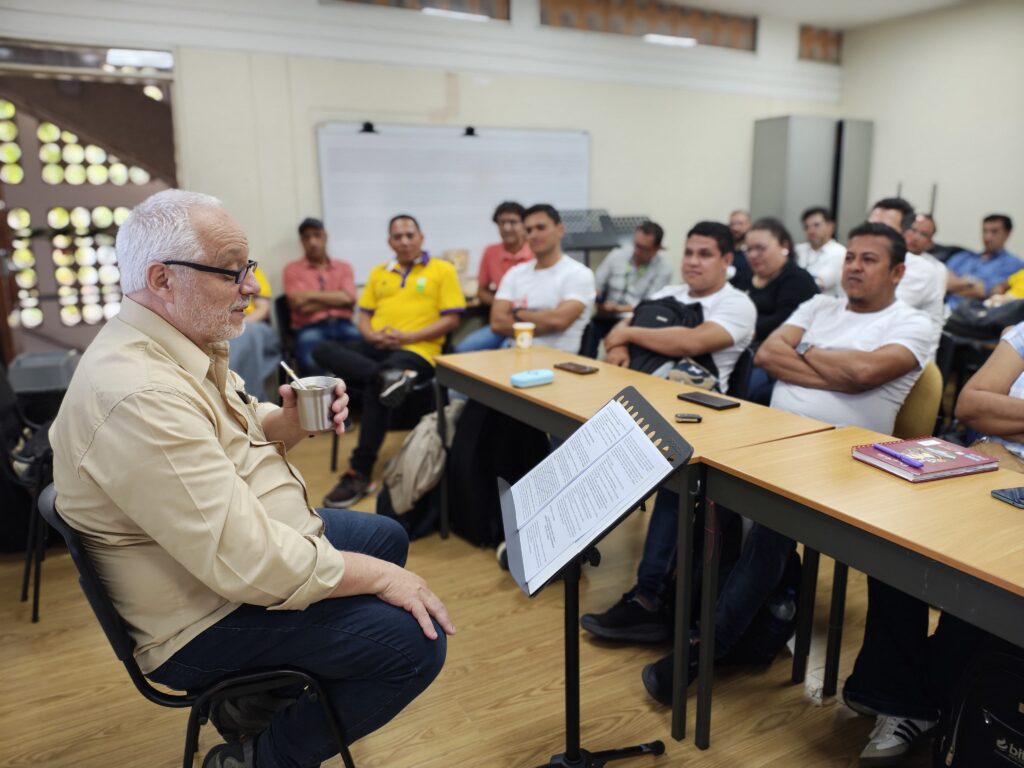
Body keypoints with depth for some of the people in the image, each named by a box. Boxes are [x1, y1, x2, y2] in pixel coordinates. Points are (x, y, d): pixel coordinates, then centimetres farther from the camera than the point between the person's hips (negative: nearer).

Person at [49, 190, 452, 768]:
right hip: (206, 616, -10)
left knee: (388, 537, 21)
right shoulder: (140, 395, -31)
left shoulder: (184, 346, 1)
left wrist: (291, 421, -7)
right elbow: (250, 562, -33)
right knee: (414, 641, -17)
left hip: (256, 535, 10)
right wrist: (379, 576, -21)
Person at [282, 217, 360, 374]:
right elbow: (301, 306, -2)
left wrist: (312, 295, 0)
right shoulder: (292, 269, 12)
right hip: (310, 328, -2)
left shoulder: (344, 267, 20)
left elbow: (349, 298, 1)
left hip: (343, 325, 2)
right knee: (312, 362, -36)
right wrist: (336, 298, 1)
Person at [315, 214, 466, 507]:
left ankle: (359, 472, -27)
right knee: (323, 350, -21)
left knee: (375, 387, -34)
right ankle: (388, 376, -40)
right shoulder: (378, 273, 23)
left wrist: (406, 336, -12)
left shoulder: (442, 270, 7)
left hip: (417, 350, -5)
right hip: (376, 348, 6)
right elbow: (363, 316, 20)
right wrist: (373, 335, -5)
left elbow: (451, 320, -2)